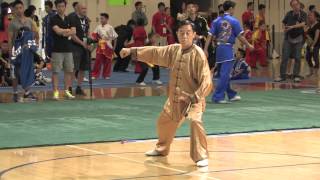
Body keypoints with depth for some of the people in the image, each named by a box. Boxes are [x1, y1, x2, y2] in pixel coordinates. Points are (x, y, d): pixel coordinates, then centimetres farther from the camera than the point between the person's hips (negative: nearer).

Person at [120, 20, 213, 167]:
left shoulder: (198, 54, -19)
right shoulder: (174, 49, 1)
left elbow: (206, 81, -23)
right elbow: (154, 52, 6)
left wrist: (196, 97, -33)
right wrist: (132, 51, 0)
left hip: (193, 98, -7)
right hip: (174, 98, 7)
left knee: (195, 121, -32)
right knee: (164, 122, 24)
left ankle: (201, 156, -19)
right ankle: (161, 149, 52)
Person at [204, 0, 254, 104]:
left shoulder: (217, 21, 5)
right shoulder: (234, 21, -6)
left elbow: (210, 36, 0)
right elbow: (240, 36, -4)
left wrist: (205, 49, 0)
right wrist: (248, 45, 9)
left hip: (219, 48, 6)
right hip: (228, 49, -6)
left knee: (225, 73, 16)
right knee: (224, 74, -5)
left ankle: (231, 95, 28)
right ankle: (217, 97, -11)